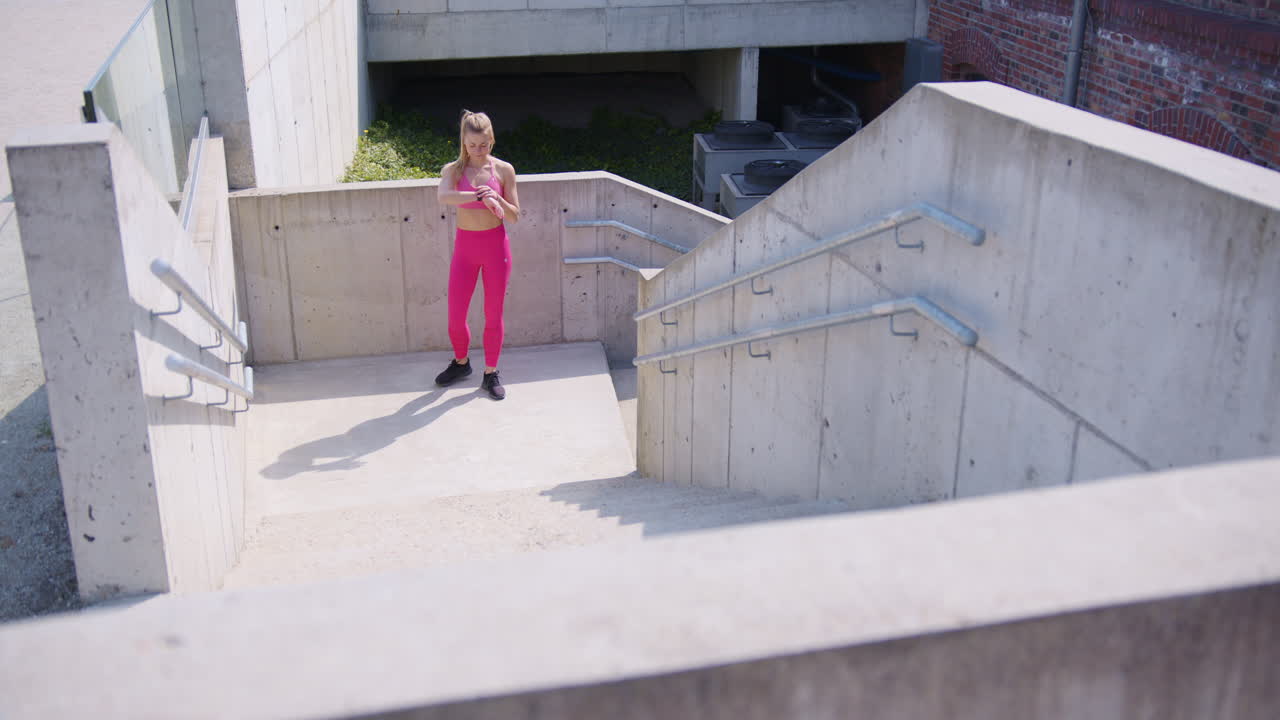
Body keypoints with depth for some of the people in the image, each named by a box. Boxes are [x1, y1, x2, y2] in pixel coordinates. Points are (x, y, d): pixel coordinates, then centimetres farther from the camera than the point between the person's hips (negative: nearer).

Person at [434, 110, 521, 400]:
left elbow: (514, 216, -1)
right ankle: (461, 363, 31)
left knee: (494, 314, 6)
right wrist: (480, 196, -39)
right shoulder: (453, 170, -4)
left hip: (496, 245, 0)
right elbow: (443, 196, -27)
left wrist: (497, 199, -20)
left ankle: (491, 374, 21)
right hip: (465, 246, 0)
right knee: (455, 316, 4)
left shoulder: (503, 170, -2)